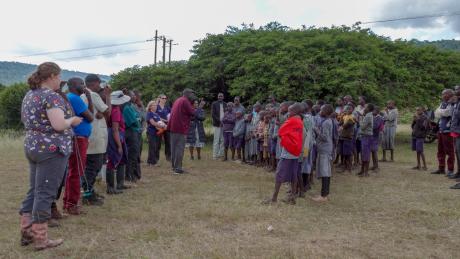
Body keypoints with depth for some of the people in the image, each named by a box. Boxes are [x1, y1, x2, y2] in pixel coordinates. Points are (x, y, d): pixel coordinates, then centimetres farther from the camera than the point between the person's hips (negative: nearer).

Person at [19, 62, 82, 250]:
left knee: (34, 190, 15)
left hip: (32, 146, 9)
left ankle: (26, 232, 20)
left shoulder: (29, 95, 13)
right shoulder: (52, 96, -15)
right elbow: (58, 125, -24)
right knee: (45, 193, -3)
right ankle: (40, 238, 4)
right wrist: (72, 120, -6)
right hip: (51, 149, -9)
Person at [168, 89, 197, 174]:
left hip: (173, 127, 9)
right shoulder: (185, 101, -9)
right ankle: (178, 168, -6)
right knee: (180, 148, -6)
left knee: (174, 148, 12)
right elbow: (192, 112, -13)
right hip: (181, 128, -9)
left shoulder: (177, 100, 19)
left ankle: (174, 167, 18)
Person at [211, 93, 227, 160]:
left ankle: (221, 153, 11)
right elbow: (212, 114, -5)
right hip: (217, 124, -4)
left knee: (222, 140, 5)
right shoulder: (214, 104, 1)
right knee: (216, 140, -4)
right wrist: (219, 121, -13)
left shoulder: (225, 104, 12)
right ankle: (215, 155, 0)